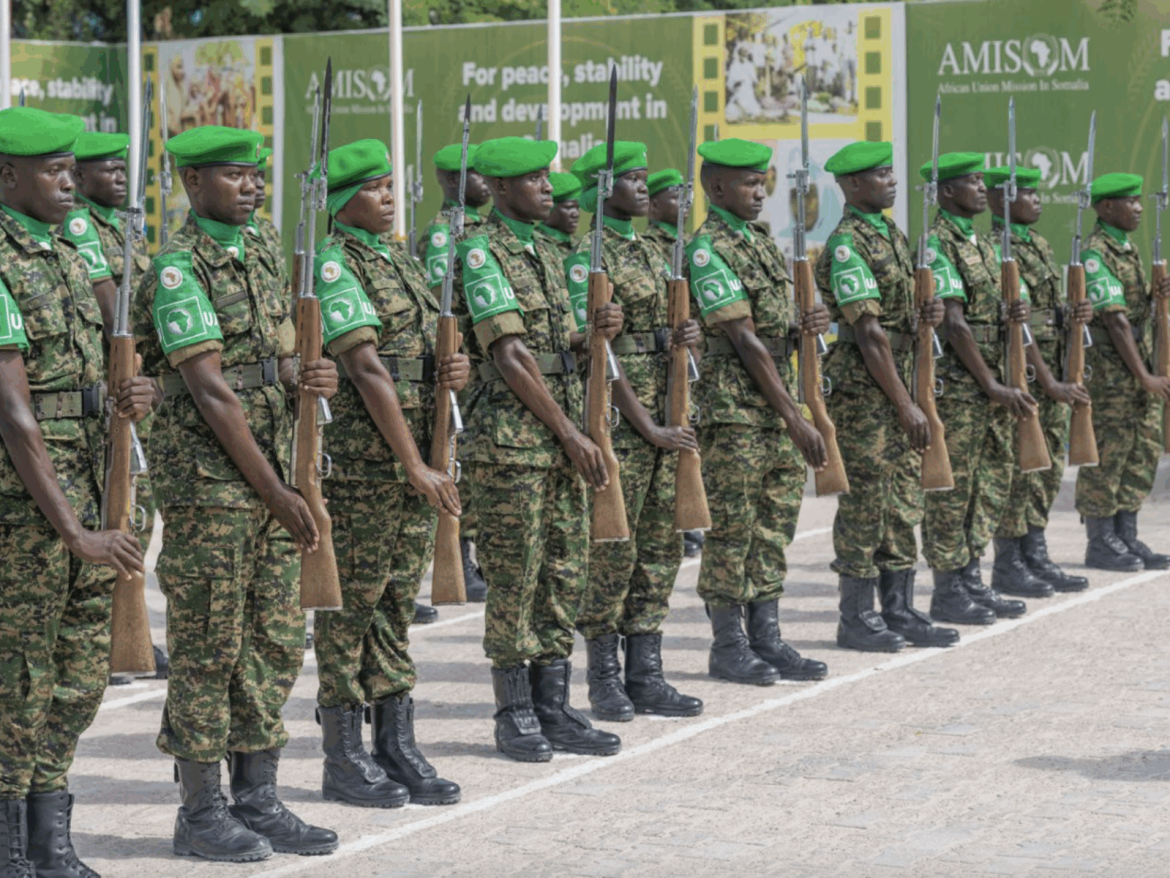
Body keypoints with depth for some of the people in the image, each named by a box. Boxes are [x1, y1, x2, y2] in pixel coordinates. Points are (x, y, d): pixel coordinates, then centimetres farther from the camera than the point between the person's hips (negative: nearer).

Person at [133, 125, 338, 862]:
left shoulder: (262, 259, 14)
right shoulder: (178, 268, -12)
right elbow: (210, 392, -17)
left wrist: (313, 377, -8)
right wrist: (279, 494, -17)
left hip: (271, 479, 8)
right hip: (208, 486, -8)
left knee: (276, 645, 10)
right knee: (207, 650, -1)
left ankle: (259, 802, 19)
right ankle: (201, 813, 8)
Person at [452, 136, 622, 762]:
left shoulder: (547, 255, 17)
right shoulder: (481, 252, -10)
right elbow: (509, 356, -16)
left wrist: (596, 333, -1)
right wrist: (571, 434, -16)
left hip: (563, 439, 8)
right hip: (511, 439, -8)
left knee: (564, 572, 8)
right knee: (514, 576, -2)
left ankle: (553, 710, 14)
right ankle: (515, 715, 7)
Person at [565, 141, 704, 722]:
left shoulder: (649, 253, 16)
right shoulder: (588, 255, -10)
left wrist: (682, 338, -1)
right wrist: (647, 427, -16)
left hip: (662, 417, 8)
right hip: (617, 419, -8)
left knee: (660, 549, 8)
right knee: (612, 551, -3)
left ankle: (645, 676, 13)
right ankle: (605, 679, 6)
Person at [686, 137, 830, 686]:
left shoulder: (761, 241, 15)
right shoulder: (707, 249, -13)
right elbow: (744, 341, -17)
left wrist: (813, 321, -3)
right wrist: (796, 419, -18)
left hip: (778, 410, 8)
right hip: (734, 412, -8)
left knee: (775, 526, 10)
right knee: (732, 529, -1)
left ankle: (766, 640, 17)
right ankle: (728, 646, 7)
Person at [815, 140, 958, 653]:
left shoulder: (892, 235, 15)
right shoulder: (846, 246, -14)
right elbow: (868, 333, -18)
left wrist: (923, 316, -1)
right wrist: (905, 404, -18)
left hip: (898, 385, 9)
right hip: (862, 391, -9)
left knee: (904, 503, 10)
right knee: (864, 504, -3)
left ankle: (899, 612, 17)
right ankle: (856, 619, 4)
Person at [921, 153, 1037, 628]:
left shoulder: (981, 244, 17)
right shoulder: (935, 243, -12)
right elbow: (953, 323, -17)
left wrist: (1014, 313, -1)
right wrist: (993, 386, -17)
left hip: (990, 383, 9)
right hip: (954, 385, -9)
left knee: (992, 481, 11)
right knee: (950, 486, -4)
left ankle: (971, 579, 19)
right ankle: (948, 592, 2)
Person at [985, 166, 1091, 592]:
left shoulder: (1039, 245, 15)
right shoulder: (996, 249, -14)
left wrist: (1076, 314, -2)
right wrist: (1050, 383, -21)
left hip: (1053, 371, 9)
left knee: (1049, 465, 11)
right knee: (1017, 466, -4)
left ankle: (1035, 556, 19)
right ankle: (1009, 565, 3)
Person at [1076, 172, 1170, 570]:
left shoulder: (1128, 248, 16)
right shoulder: (1095, 254, -14)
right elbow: (1114, 320, -19)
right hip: (1108, 370, -9)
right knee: (1106, 453, -4)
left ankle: (1126, 536, 16)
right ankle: (1101, 542, 3)